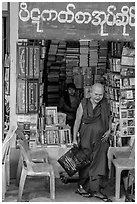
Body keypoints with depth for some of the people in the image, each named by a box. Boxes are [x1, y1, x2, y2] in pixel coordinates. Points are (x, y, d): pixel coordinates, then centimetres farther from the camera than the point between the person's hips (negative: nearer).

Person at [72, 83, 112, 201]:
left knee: (99, 162, -2)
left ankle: (95, 189, 4)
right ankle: (82, 187, 19)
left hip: (101, 138, 2)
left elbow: (109, 118, 17)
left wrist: (109, 130, 1)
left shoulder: (105, 104, 3)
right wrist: (75, 138, -4)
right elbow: (77, 121, -1)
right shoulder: (83, 104, -4)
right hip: (86, 138, -2)